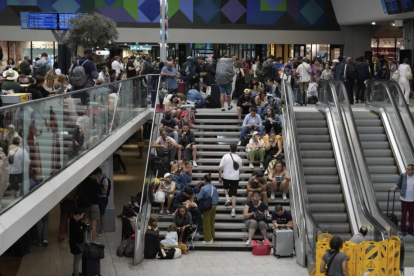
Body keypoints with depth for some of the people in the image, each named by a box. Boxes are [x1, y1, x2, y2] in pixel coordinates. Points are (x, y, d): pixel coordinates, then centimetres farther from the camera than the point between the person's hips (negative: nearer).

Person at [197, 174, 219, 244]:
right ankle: (212, 237, 26)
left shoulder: (204, 188, -15)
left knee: (206, 223, 4)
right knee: (212, 222, 17)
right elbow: (217, 198, 8)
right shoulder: (214, 188, 2)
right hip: (214, 205, 6)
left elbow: (199, 198, -14)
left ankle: (208, 239, 7)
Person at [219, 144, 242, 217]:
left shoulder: (225, 156, -9)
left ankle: (227, 198, 7)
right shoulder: (239, 158, 0)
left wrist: (219, 177, -2)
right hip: (235, 177, 1)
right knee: (234, 194, 2)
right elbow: (239, 169, 10)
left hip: (226, 176, -1)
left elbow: (220, 168, -11)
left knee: (225, 187, 30)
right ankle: (233, 210, -5)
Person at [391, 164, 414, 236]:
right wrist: (394, 188, -18)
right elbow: (398, 185, 1)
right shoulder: (403, 176, -6)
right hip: (404, 199, -1)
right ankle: (404, 229, 18)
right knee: (403, 214, 6)